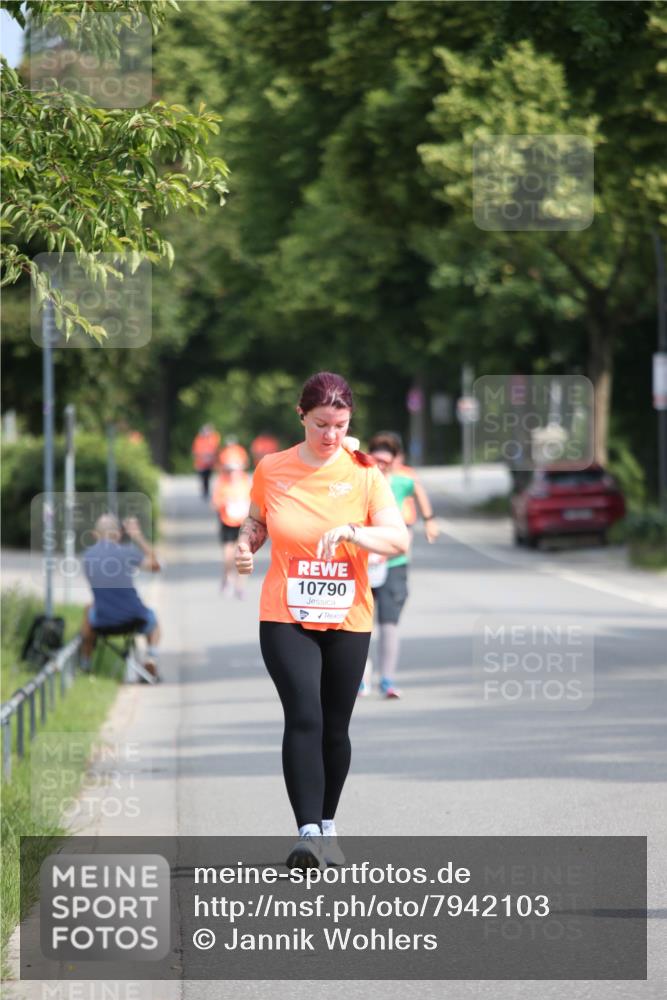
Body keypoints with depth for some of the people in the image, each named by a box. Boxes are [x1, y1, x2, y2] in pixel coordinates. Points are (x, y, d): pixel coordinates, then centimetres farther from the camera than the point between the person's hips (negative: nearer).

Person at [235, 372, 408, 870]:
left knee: (335, 728, 8)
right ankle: (308, 834, -20)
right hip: (285, 618, -1)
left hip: (348, 621, 1)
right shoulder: (271, 469, 0)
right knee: (303, 718, -16)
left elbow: (399, 539, -11)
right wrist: (247, 543, -4)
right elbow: (257, 518, 18)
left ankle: (327, 828, 25)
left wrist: (350, 532, -27)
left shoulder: (363, 473, -3)